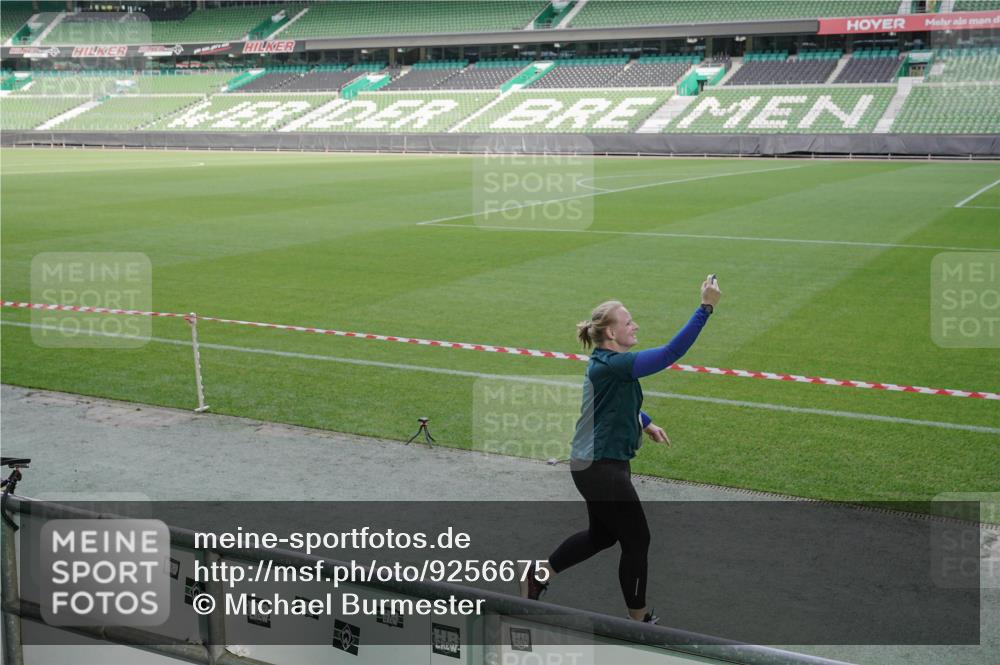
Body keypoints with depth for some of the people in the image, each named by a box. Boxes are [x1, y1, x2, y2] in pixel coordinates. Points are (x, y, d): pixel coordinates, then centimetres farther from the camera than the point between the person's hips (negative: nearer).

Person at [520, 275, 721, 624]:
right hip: (602, 468, -10)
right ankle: (639, 618, 23)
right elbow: (671, 352, -31)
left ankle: (539, 573, 32)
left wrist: (644, 423, 15)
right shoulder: (612, 365, -24)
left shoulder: (606, 363, 6)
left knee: (601, 535, 25)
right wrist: (705, 307, -31)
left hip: (595, 464, 10)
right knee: (636, 540, 7)